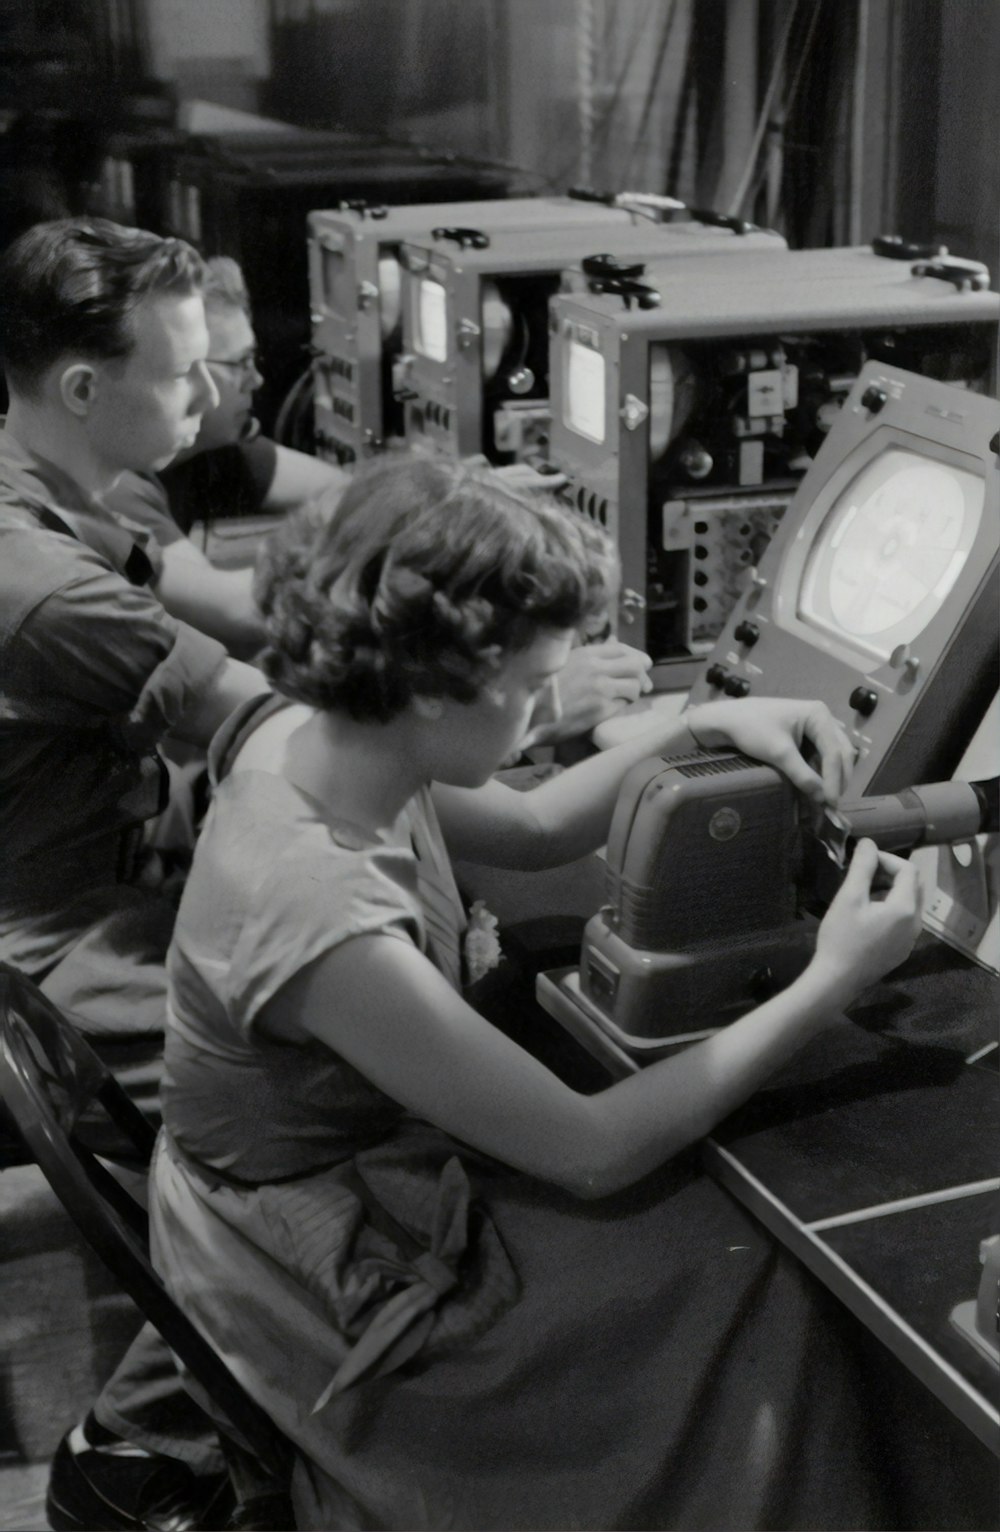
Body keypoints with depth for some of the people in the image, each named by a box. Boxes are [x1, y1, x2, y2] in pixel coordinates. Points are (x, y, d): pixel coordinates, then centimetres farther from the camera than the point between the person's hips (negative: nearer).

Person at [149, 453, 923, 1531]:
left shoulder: (305, 730, -12)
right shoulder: (326, 923, -37)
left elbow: (532, 828, 7)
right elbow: (592, 1151, -27)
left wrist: (703, 730, -7)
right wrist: (833, 982, -22)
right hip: (324, 1272, -8)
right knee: (755, 1276, -3)